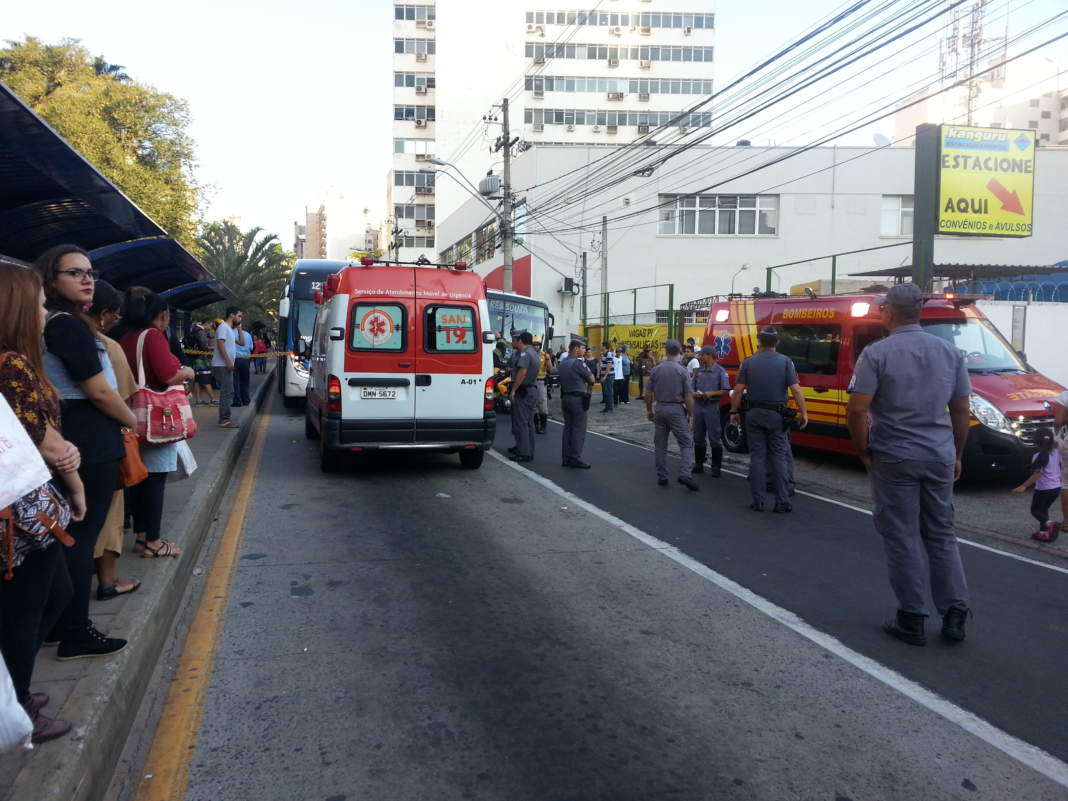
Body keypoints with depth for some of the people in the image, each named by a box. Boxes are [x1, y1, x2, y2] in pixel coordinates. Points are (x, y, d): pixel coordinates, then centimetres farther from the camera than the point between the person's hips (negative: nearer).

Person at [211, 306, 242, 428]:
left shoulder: (230, 329, 20)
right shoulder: (223, 327, -11)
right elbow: (220, 344, -20)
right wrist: (228, 362, -24)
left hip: (227, 366, 10)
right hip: (222, 366, -10)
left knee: (227, 392, 12)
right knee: (227, 392, -13)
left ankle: (223, 419, 17)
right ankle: (224, 419, -13)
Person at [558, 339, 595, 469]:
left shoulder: (563, 362, 11)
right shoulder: (578, 363, -15)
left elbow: (562, 380, 11)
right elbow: (591, 379, -9)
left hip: (565, 398, 8)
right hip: (578, 399, -8)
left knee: (567, 428, 10)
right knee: (579, 430, -4)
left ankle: (566, 458, 11)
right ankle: (575, 458, -6)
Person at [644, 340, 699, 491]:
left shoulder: (656, 370, 0)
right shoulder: (682, 371, -9)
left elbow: (648, 393, 4)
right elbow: (688, 396, -9)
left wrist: (649, 410, 16)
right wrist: (690, 414, 1)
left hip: (660, 409, 4)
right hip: (677, 410, -4)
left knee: (660, 444, 12)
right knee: (686, 443, 0)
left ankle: (662, 477, 15)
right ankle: (685, 474, -15)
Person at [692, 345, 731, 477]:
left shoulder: (720, 371, -3)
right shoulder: (698, 372, 13)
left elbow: (726, 391, -6)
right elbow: (691, 389, 16)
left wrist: (711, 393, -18)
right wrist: (695, 394, -6)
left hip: (712, 407, -5)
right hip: (698, 406, 6)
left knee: (714, 438, -3)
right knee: (698, 438, 10)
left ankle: (716, 467, 3)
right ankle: (698, 465, 20)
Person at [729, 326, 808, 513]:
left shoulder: (748, 362, 0)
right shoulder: (785, 362, -4)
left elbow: (738, 390, -3)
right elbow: (795, 389, -10)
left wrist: (734, 412, 7)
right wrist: (803, 413, -3)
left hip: (754, 414, 1)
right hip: (776, 415, -1)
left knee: (757, 456, 6)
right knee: (779, 457, 4)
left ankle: (758, 501, 8)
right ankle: (782, 502, 4)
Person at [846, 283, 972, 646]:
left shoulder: (877, 353, -10)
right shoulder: (951, 352, 5)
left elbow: (857, 410, -16)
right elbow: (961, 411, 9)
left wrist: (863, 451, -2)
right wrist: (957, 455, 19)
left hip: (894, 458, -4)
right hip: (940, 458, 4)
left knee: (902, 538, 4)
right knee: (941, 536, 15)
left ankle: (912, 620, 10)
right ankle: (954, 615, 15)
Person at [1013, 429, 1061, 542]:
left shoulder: (1040, 456, -18)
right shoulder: (1056, 452, 2)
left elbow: (1037, 474, -21)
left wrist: (1024, 486, -21)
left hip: (1044, 488, -7)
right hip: (1056, 487, 7)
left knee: (1035, 510, 5)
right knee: (1043, 509, 19)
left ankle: (1050, 524, -20)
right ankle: (1043, 532, 15)